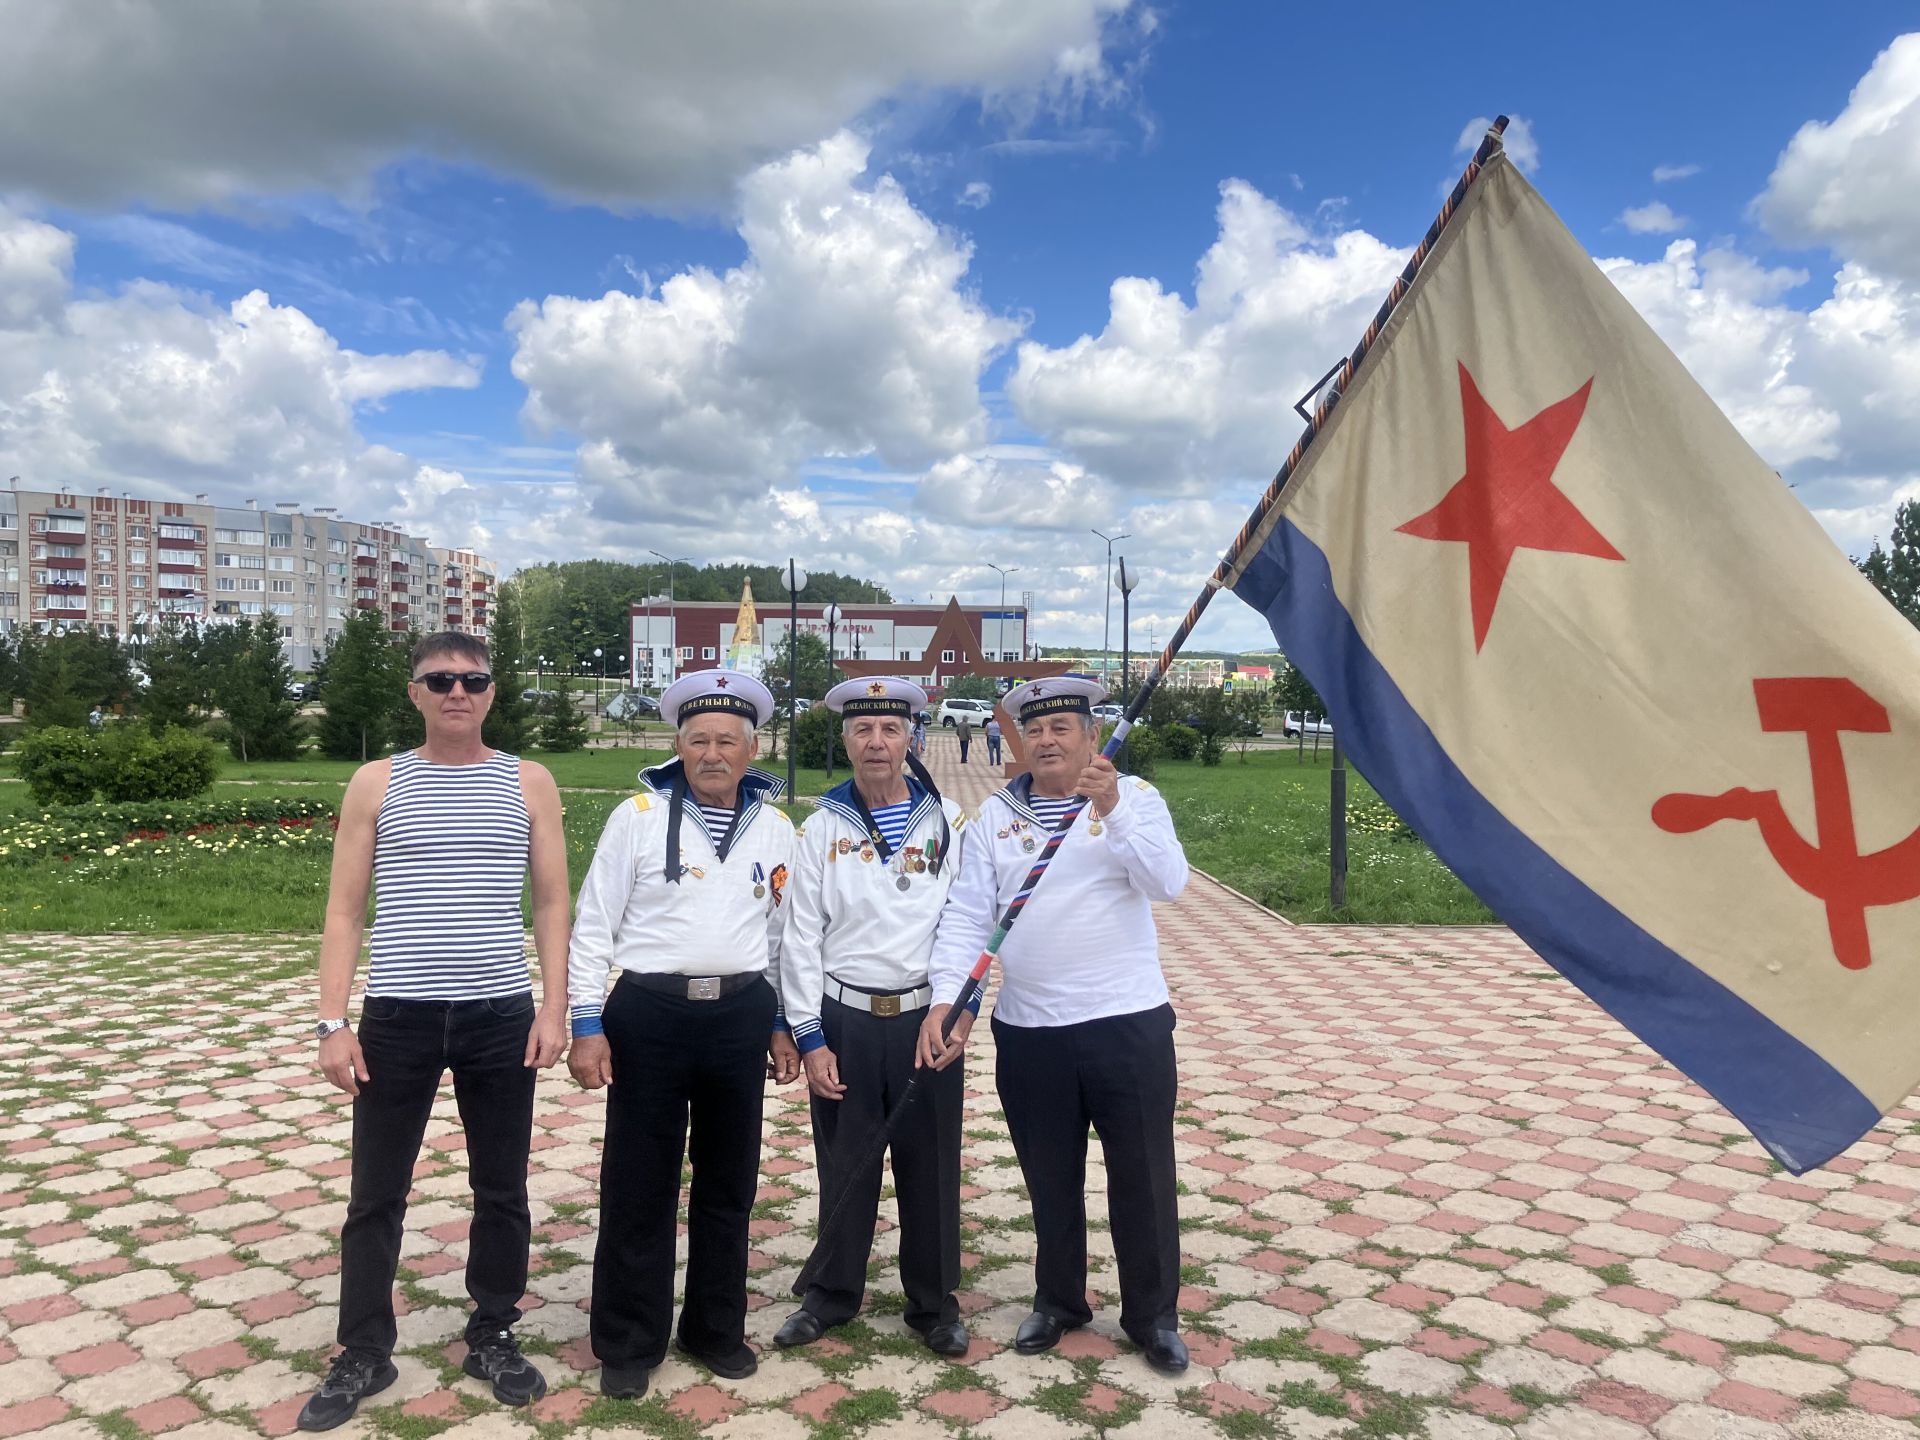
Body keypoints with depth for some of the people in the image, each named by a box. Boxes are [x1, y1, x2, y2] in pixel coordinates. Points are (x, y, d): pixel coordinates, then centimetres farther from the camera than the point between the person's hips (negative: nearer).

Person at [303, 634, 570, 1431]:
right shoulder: (376, 783, 2)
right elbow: (344, 912, 2)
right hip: (397, 1014, 0)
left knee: (501, 1190, 12)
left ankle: (492, 1338, 29)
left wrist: (553, 1008, -4)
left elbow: (552, 904, 4)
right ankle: (362, 1356, 26)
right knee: (376, 1195, 9)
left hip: (502, 1014, 1)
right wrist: (333, 1022, -5)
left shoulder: (528, 782, 3)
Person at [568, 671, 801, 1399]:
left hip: (741, 1018, 3)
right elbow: (593, 927, -4)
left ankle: (717, 1329, 31)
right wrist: (586, 1024, -8)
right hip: (649, 1016, -3)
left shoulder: (776, 829, 4)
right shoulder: (638, 816, -5)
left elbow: (783, 933, 10)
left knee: (728, 1183, 14)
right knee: (639, 1188, 7)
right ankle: (628, 1343, 24)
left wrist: (782, 1025, 10)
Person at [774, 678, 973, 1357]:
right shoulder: (823, 827, 2)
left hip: (927, 1019, 0)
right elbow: (801, 939, 1)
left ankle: (935, 1303, 28)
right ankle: (830, 1294, 32)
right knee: (845, 1167, 11)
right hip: (845, 1020, 0)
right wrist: (810, 1038, -3)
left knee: (931, 1167, 9)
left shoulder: (949, 821, 1)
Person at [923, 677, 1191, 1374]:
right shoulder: (994, 815, 3)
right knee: (1050, 1178, 17)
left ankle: (1152, 1315, 30)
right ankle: (1057, 1300, 38)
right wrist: (945, 998, -16)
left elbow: (1168, 881, -17)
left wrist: (1111, 809, -28)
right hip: (1028, 1030, 2)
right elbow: (967, 914, -3)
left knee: (1144, 1178, 9)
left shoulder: (1133, 798, -2)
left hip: (1128, 1023, -2)